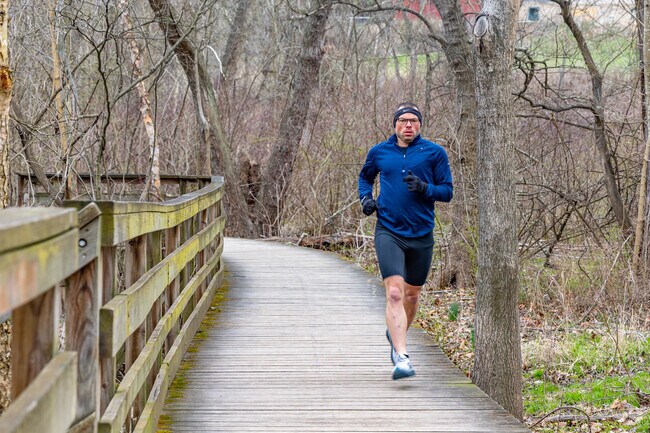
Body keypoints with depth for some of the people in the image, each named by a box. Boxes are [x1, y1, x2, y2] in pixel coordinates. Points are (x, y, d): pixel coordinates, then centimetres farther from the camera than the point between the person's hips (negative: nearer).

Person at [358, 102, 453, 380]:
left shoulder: (435, 153, 2)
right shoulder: (379, 152, 7)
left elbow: (447, 191, 3)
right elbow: (365, 176, 26)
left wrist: (424, 188, -16)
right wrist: (365, 197, 7)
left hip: (421, 234, 1)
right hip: (388, 232, -1)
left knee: (412, 294, 15)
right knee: (394, 293, -18)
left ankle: (396, 335, 44)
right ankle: (401, 357, -23)